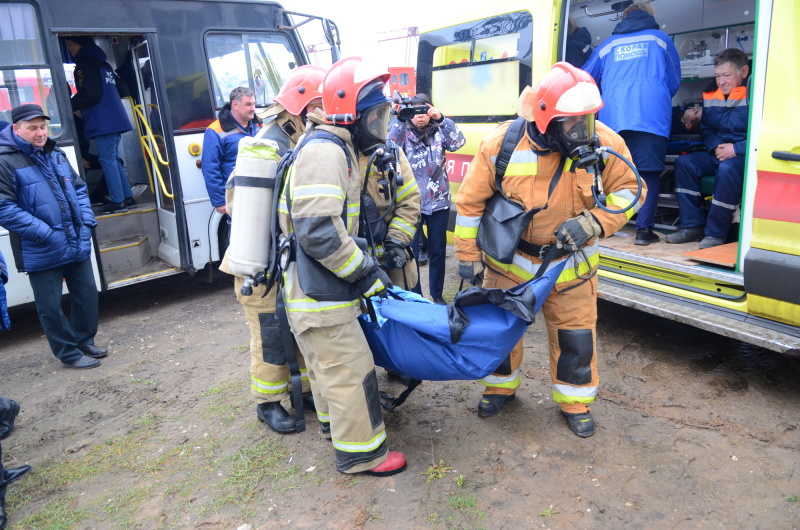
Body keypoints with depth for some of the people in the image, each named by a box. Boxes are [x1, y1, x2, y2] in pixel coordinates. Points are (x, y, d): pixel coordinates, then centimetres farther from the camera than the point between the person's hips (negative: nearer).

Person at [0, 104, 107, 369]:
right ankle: (69, 354, 21)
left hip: (77, 245, 6)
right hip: (42, 252, -6)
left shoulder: (56, 154, 10)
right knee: (51, 306, 5)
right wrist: (45, 233, -20)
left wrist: (86, 223, 2)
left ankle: (84, 342, 35)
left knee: (87, 294, 15)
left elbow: (79, 190, 16)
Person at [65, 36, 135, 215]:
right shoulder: (103, 64, 22)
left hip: (103, 121, -9)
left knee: (107, 160, -8)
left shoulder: (85, 64, -5)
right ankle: (127, 197, 13)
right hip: (115, 118, 9)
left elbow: (89, 94, -13)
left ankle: (117, 202, -8)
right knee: (112, 159, 13)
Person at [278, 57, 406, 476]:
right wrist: (365, 272, -19)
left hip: (316, 288, 11)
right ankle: (360, 453, 18)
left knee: (326, 363, 26)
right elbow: (317, 231, -29)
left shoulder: (338, 149, 13)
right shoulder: (324, 151, -21)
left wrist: (364, 261, 16)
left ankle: (333, 421, 46)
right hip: (320, 298, -10)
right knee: (351, 371, 2)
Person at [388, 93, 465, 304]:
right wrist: (398, 119, -26)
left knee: (438, 250, 10)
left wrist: (441, 119, -22)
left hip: (439, 201, 2)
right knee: (411, 251, 3)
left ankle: (437, 295, 26)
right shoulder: (403, 132, 0)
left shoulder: (439, 132, 3)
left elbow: (458, 143, -13)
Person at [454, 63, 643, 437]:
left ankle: (575, 401, 34)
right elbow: (470, 200, -10)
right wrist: (468, 255, -8)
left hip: (571, 265, 1)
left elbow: (629, 190, -5)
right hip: (508, 260, 0)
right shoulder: (501, 144, -20)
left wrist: (593, 222, -23)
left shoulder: (605, 144, -17)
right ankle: (500, 386, 42)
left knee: (575, 336, 9)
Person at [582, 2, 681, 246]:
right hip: (650, 116, -2)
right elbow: (674, 83, 24)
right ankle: (644, 229, -6)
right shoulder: (660, 39, 20)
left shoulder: (609, 44, 23)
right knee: (648, 172, 0)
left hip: (612, 117, 2)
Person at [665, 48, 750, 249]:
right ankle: (692, 226, -13)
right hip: (717, 155, 7)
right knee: (684, 163, -13)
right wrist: (716, 147, 0)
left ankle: (716, 233, -24)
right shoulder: (710, 97, 11)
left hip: (746, 156, -7)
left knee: (727, 169, -36)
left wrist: (736, 149, -19)